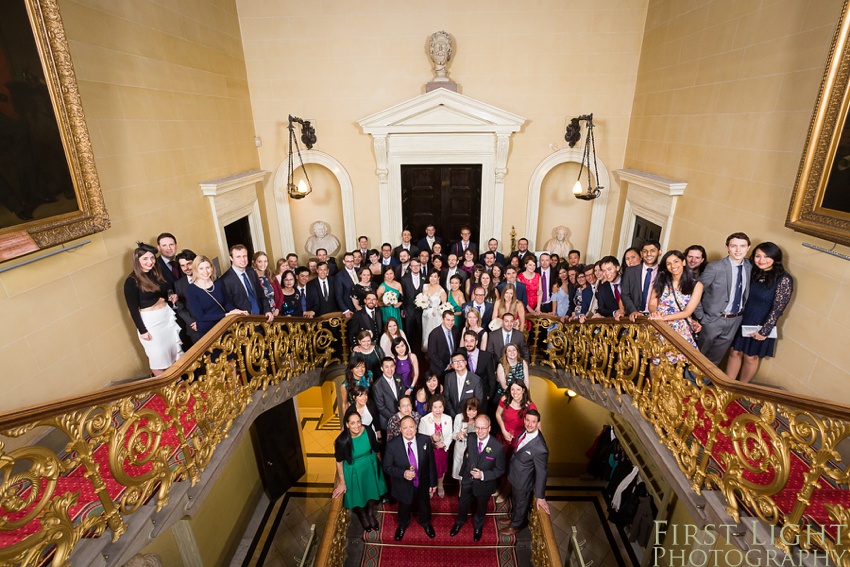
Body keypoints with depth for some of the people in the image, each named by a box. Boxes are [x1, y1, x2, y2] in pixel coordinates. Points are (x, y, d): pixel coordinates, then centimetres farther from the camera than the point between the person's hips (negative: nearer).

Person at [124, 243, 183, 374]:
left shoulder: (156, 273, 5)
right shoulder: (132, 282, -15)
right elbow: (133, 309, -13)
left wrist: (172, 296, -4)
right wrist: (142, 330, -14)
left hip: (167, 315, 7)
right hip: (150, 321, -7)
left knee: (174, 349, 16)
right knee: (157, 355, 6)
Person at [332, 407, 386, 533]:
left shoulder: (368, 431, -25)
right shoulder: (342, 440, -32)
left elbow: (376, 449, -6)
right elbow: (339, 462, -15)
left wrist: (381, 464, 9)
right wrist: (342, 483, -7)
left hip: (370, 467, 3)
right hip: (354, 471, -2)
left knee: (372, 491, 25)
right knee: (358, 496, 22)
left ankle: (370, 513, 58)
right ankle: (362, 515, 57)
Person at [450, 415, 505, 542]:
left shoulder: (498, 447, -30)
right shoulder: (470, 439, -18)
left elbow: (500, 470, -17)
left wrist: (483, 475, -29)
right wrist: (462, 474, 8)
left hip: (484, 484, -2)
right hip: (467, 481, 2)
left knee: (481, 507, 28)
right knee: (463, 504, 27)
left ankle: (478, 526, 60)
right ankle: (459, 522, 60)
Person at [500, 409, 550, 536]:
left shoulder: (540, 448, -39)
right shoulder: (526, 432, -18)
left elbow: (541, 473, -26)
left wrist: (540, 497, -15)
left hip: (523, 482, -6)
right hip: (514, 476, 6)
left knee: (521, 504, 25)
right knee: (514, 500, 33)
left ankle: (515, 526, 53)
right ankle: (514, 517, 61)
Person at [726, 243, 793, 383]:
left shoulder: (784, 279, -14)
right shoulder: (752, 272, -2)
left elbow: (778, 308, -15)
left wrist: (764, 331, -15)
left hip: (761, 327, -3)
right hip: (742, 322, 4)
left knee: (751, 357, 13)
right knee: (735, 352, 11)